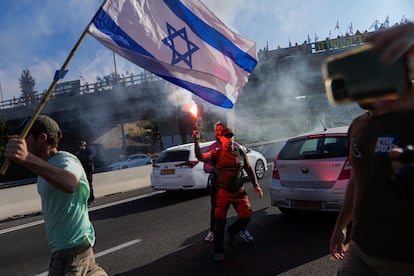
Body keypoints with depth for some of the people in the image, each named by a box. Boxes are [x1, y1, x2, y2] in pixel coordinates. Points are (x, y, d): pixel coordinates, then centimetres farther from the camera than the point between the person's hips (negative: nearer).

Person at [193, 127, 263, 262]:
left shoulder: (240, 153, 7)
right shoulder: (217, 153, -3)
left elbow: (249, 169, 15)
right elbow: (201, 157, -19)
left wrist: (256, 186, 11)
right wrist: (196, 142, -34)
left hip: (239, 191, 3)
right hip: (223, 192, -3)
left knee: (246, 215, -6)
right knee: (220, 219, -6)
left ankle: (231, 232, 27)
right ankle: (218, 250, 11)